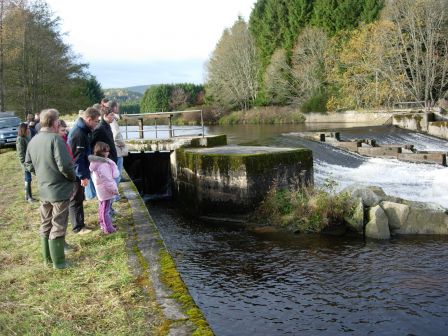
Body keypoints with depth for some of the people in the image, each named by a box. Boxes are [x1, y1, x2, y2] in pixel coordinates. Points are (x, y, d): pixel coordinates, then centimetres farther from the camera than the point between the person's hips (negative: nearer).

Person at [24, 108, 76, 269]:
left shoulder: (33, 141, 3)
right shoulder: (55, 139, -21)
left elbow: (28, 165, 13)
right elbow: (65, 165, -25)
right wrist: (73, 178, -7)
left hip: (44, 190, 7)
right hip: (60, 190, -7)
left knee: (45, 225, 17)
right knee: (58, 226, 3)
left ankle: (48, 258, 28)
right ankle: (58, 261, 12)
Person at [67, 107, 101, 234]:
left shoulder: (84, 130, 9)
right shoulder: (78, 133, -24)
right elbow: (77, 157, -25)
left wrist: (85, 173, 19)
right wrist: (83, 176, -22)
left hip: (79, 172, 10)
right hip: (76, 173, -10)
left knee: (79, 198, 18)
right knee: (76, 200, 2)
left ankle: (80, 222, 30)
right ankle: (78, 227, 12)